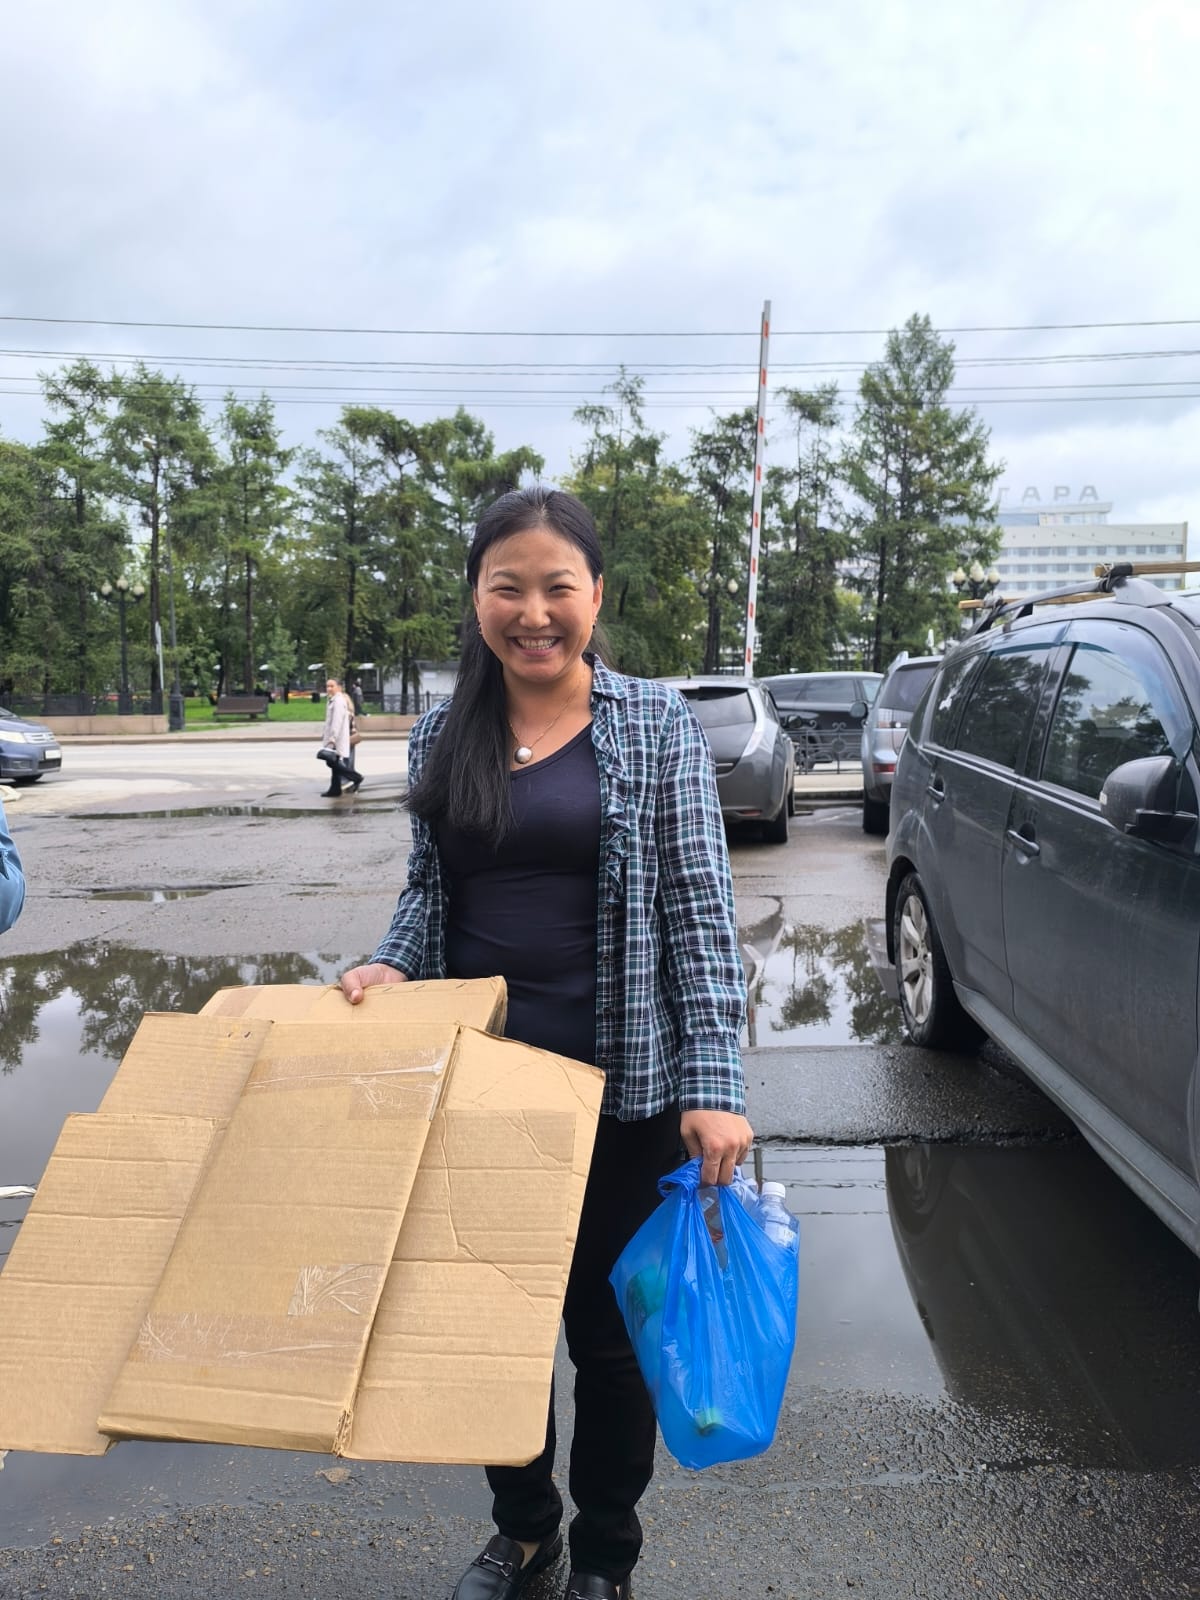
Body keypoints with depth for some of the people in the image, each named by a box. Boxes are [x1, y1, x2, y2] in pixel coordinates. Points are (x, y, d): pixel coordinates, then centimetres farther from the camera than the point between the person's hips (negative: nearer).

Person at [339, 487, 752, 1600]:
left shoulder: (655, 725, -5)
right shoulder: (442, 736, 5)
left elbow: (700, 909, -8)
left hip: (617, 1082, -3)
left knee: (606, 1328, 12)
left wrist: (713, 1084, -14)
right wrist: (386, 969, -7)